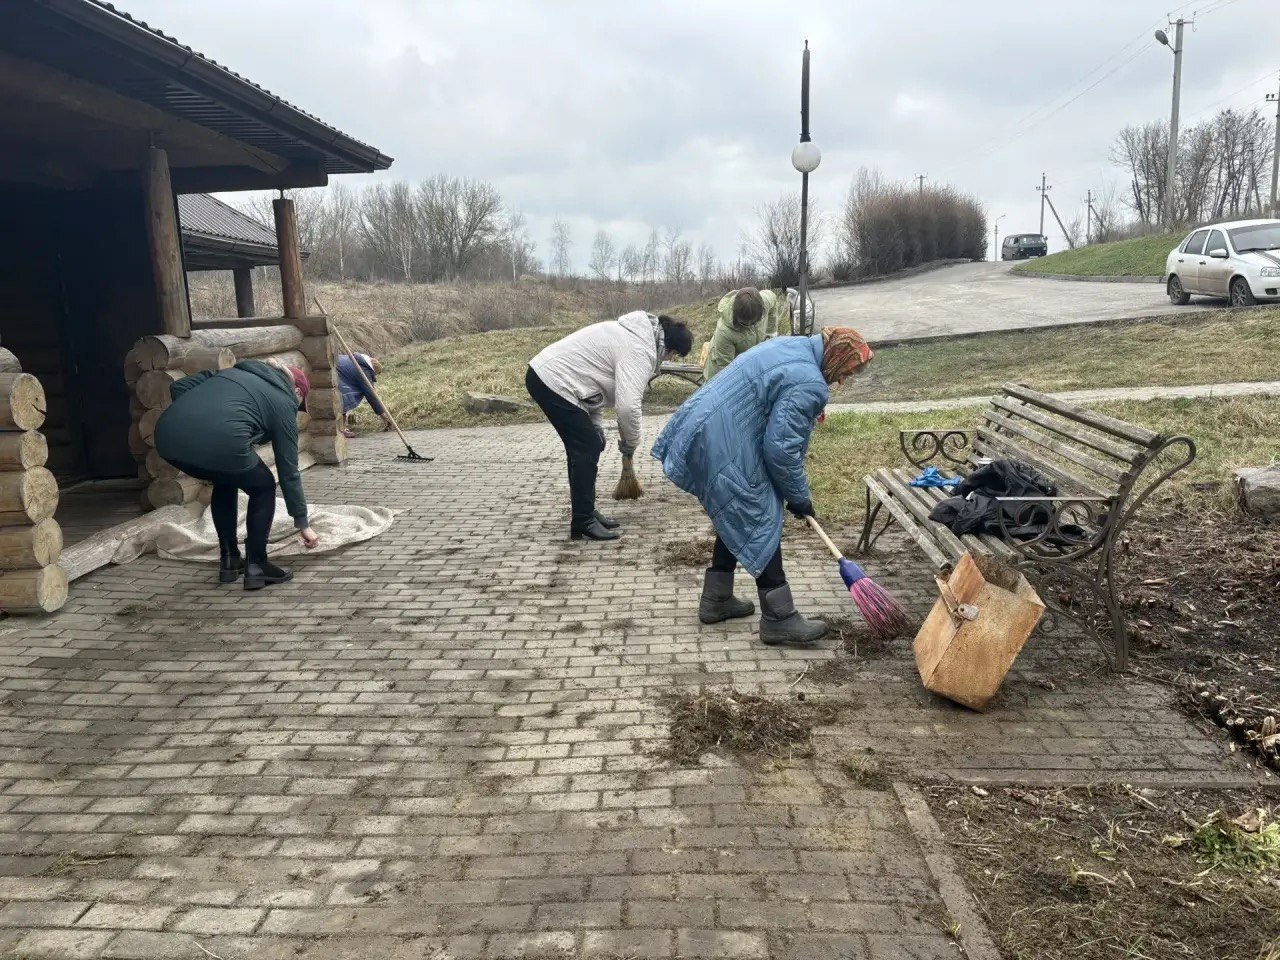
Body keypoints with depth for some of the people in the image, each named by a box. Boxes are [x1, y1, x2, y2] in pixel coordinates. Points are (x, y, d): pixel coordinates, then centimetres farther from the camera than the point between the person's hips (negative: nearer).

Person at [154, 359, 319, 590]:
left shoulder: (235, 372, 35)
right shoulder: (282, 401, 18)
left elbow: (179, 386, 23)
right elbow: (288, 469, 19)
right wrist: (302, 522, 26)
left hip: (168, 435, 7)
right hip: (218, 442, -6)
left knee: (225, 482, 33)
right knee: (263, 488, 21)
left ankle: (229, 560, 33)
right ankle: (256, 566, 18)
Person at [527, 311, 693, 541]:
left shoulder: (635, 332, 16)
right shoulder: (640, 351, -16)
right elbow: (628, 405, -27)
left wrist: (597, 427, 17)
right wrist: (630, 443, -7)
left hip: (544, 371, 10)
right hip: (554, 382, -10)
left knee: (584, 445, 16)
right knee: (587, 448, -5)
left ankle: (586, 512, 24)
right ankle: (583, 523, 1)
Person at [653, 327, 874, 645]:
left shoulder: (791, 346, 13)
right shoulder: (808, 384, -18)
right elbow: (780, 448, -18)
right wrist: (799, 496, -3)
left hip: (705, 434, 10)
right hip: (723, 449, -10)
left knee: (739, 518, 20)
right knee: (761, 525, -2)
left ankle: (716, 600, 29)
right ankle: (779, 619, 5)